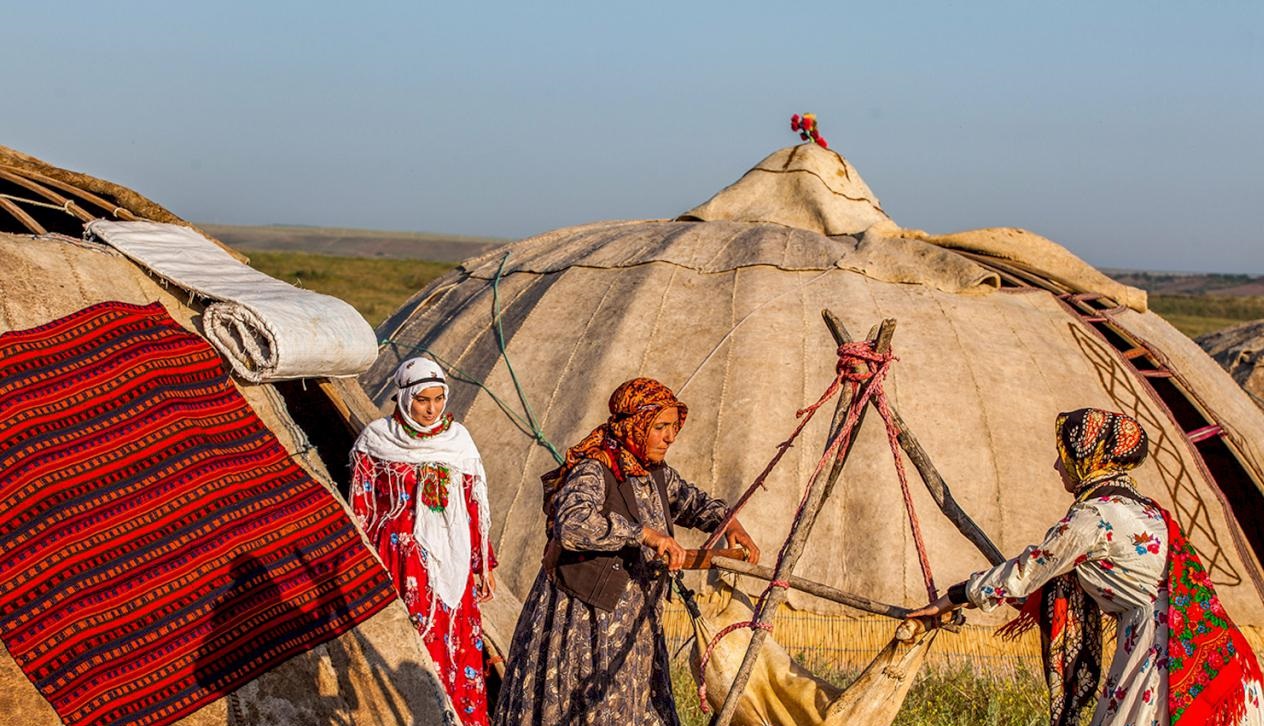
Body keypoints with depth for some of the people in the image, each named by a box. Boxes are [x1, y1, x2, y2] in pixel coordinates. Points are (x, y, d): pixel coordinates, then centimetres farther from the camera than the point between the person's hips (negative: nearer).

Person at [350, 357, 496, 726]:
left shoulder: (458, 440, 7)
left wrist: (483, 565, 12)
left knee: (459, 651, 4)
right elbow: (361, 510, 2)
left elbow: (473, 507, 11)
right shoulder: (376, 442, -2)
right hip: (401, 562, -3)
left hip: (451, 563, 3)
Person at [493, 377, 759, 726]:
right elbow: (571, 523, -38)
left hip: (633, 623, 8)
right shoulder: (592, 471, -20)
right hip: (585, 622, -8)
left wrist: (728, 521, 1)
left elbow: (693, 501, 22)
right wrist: (644, 533, -37)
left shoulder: (656, 473, 6)